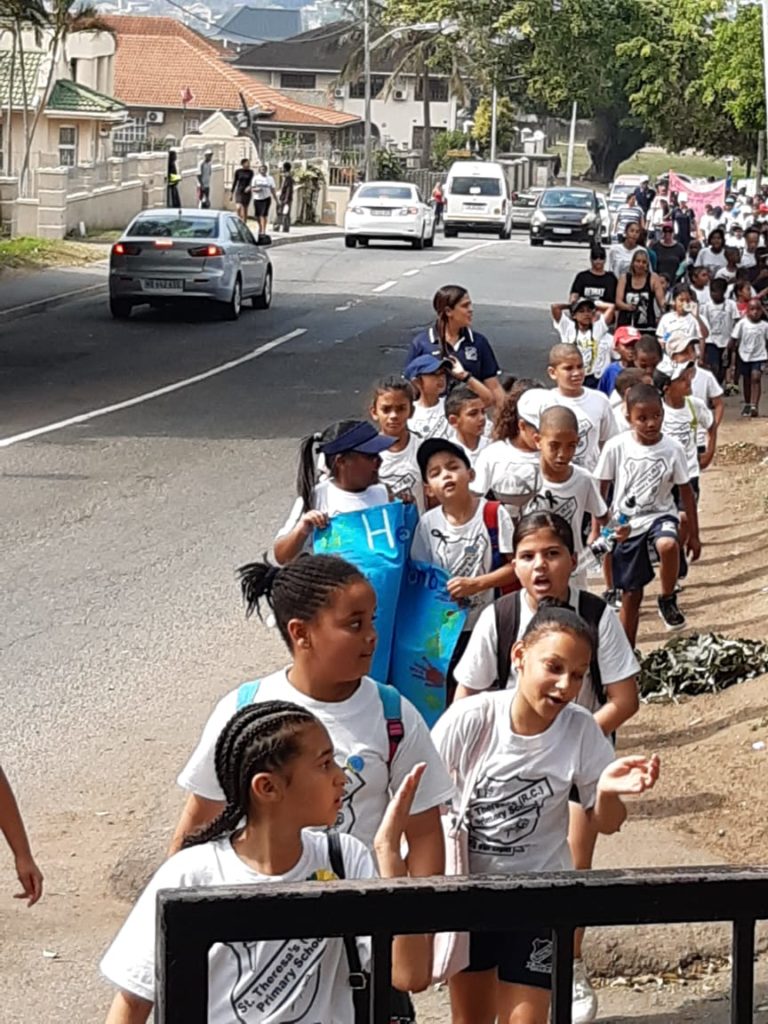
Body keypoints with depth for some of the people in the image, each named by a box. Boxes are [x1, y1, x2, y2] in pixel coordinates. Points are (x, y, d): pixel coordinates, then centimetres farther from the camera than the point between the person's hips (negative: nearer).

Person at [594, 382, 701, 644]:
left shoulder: (673, 448, -9)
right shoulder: (616, 447, -13)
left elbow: (686, 492, 0)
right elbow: (601, 490, -2)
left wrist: (693, 534, 3)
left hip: (660, 515, 0)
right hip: (625, 525, 0)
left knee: (668, 545, -36)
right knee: (631, 595, 7)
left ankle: (668, 600, -10)